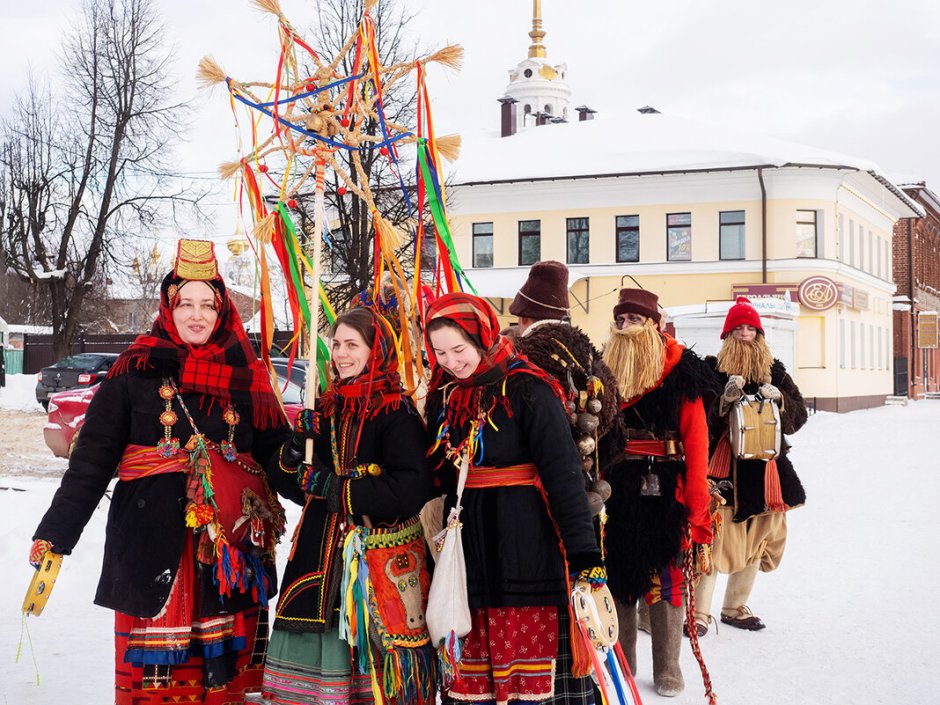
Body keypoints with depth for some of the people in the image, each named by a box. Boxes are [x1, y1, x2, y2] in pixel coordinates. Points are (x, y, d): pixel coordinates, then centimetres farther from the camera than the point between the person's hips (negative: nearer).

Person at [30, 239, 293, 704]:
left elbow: (278, 457, 8)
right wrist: (53, 539, -7)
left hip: (233, 547, 2)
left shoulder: (246, 378, 9)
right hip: (153, 542, -2)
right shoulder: (136, 373, 1)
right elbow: (91, 461, -2)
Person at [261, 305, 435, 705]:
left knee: (370, 654, -6)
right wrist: (300, 443, -5)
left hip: (378, 562, -6)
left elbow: (410, 491, -20)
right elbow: (297, 481, 15)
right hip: (321, 557, 6)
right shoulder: (327, 409, 12)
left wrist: (332, 486, -16)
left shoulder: (397, 414, -9)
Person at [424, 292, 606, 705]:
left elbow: (563, 472, -14)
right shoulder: (442, 397, 9)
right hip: (465, 552, 5)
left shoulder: (526, 390, -10)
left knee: (525, 669, 0)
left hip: (523, 550, -5)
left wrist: (585, 555, -18)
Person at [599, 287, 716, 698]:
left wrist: (695, 504, -12)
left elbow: (696, 441, -7)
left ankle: (667, 669, 17)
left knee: (666, 579, 5)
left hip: (665, 493, -3)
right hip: (614, 492, 3)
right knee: (617, 576, 9)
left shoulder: (682, 373, -3)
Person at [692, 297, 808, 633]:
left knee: (755, 539, 11)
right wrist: (725, 399, -21)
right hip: (723, 464, -5)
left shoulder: (775, 371, 11)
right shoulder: (712, 369, -1)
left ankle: (735, 608, 25)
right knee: (715, 537, -11)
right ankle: (699, 612, -5)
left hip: (764, 464, 5)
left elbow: (799, 414, 10)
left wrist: (780, 398, -9)